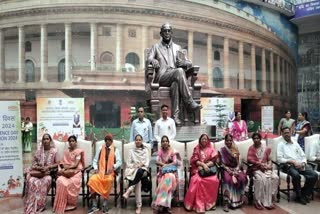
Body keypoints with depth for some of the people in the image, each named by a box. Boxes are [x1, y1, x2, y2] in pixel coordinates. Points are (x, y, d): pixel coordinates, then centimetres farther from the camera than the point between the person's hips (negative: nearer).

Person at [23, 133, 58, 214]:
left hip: (48, 172, -2)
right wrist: (38, 167, -9)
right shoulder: (38, 151, 9)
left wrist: (48, 167, -14)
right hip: (37, 171, 3)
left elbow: (57, 164, -1)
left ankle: (39, 204, -22)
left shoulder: (54, 151, 1)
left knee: (46, 180, -35)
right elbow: (34, 163, 11)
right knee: (31, 180, -30)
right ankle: (31, 207, -22)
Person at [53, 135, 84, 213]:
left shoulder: (79, 151, 2)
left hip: (75, 171, -4)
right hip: (65, 171, 4)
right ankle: (61, 204, -21)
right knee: (60, 181, -30)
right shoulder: (66, 151, 18)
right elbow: (62, 162, 12)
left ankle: (71, 203, -18)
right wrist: (63, 168, -9)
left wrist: (67, 167, -15)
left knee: (73, 182, -35)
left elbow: (76, 165, -5)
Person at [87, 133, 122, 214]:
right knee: (92, 180, -29)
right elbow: (95, 160, 12)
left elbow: (119, 162, 2)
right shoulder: (100, 149, 16)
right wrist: (96, 168, -6)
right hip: (100, 171, 2)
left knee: (109, 180, -36)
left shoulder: (115, 150, 10)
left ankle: (105, 204, -25)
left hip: (110, 172, -2)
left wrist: (113, 167, -17)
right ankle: (94, 205, -23)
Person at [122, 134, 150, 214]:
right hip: (133, 170, 0)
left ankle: (128, 191, -38)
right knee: (138, 181, -34)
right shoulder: (131, 151, 15)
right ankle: (139, 206, -34)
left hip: (142, 170, 0)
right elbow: (128, 164, 8)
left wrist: (142, 164, -15)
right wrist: (135, 166, -10)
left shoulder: (145, 150, 15)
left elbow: (147, 162, 5)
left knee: (139, 171, -39)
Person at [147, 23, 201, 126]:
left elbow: (189, 63, 16)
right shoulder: (156, 47, 19)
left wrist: (183, 62, -10)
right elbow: (148, 60, 2)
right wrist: (153, 61, -23)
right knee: (179, 71, -34)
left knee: (175, 84, -37)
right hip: (161, 77, -2)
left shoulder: (177, 47, 24)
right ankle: (190, 102, -35)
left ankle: (176, 115, -40)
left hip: (175, 77, 2)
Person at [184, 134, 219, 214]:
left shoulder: (211, 149, 12)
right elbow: (195, 160, 2)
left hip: (209, 168, 1)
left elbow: (213, 161, 1)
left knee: (214, 180, -29)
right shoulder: (196, 149, 12)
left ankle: (210, 202, -14)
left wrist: (204, 166, -12)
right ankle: (199, 205, -27)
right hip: (198, 169, -1)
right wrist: (203, 164, -15)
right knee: (198, 180, -32)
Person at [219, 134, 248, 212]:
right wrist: (231, 173, -16)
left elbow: (238, 163, 4)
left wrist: (235, 172, -11)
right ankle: (226, 202, -30)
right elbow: (223, 164, -7)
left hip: (236, 169, 3)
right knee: (228, 179, -34)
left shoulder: (236, 150, 9)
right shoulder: (222, 150, -2)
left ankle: (238, 200, -12)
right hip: (226, 169, -3)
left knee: (242, 178, -27)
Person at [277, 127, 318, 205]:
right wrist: (293, 161, -15)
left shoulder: (296, 144, 22)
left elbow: (303, 156, 18)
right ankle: (299, 195, -10)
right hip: (289, 166, -5)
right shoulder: (281, 144, 6)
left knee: (314, 175, -19)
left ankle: (305, 194, 0)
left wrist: (303, 163, -4)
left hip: (300, 165, 5)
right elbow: (279, 159, -6)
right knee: (296, 175, -35)